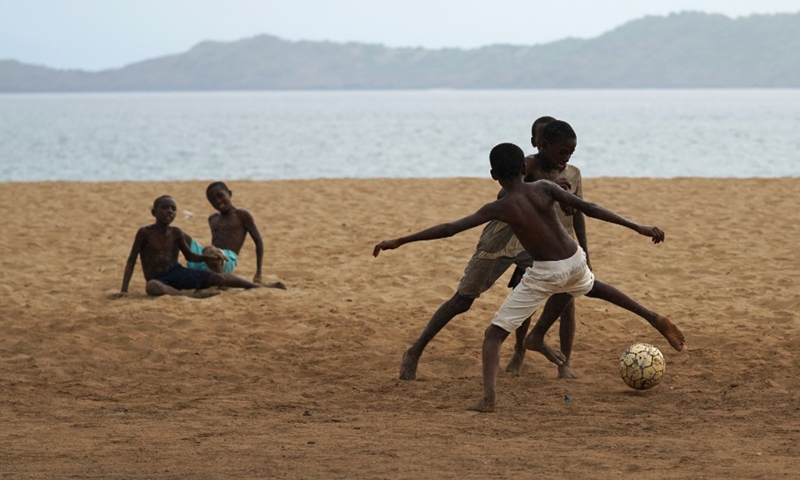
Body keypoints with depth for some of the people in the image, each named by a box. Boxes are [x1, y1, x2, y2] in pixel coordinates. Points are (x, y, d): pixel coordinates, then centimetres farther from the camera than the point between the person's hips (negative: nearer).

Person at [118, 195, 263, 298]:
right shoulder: (145, 232, -7)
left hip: (177, 272, 4)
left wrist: (209, 257, -3)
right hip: (158, 279, -4)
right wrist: (124, 289, -15)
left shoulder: (176, 233, 4)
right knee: (152, 286, -44)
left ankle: (258, 287, -10)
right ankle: (188, 294, -52)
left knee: (217, 277, -13)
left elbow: (190, 256, 16)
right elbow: (132, 260, -6)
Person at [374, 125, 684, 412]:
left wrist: (399, 241, -11)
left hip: (544, 273, -4)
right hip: (575, 262, 4)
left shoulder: (498, 208, -12)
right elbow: (589, 209, -10)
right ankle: (654, 319, 45)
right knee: (590, 286, 42)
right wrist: (639, 228, -7)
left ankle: (488, 398, -19)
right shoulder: (543, 188, -6)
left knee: (493, 335, 2)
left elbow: (450, 229, -15)